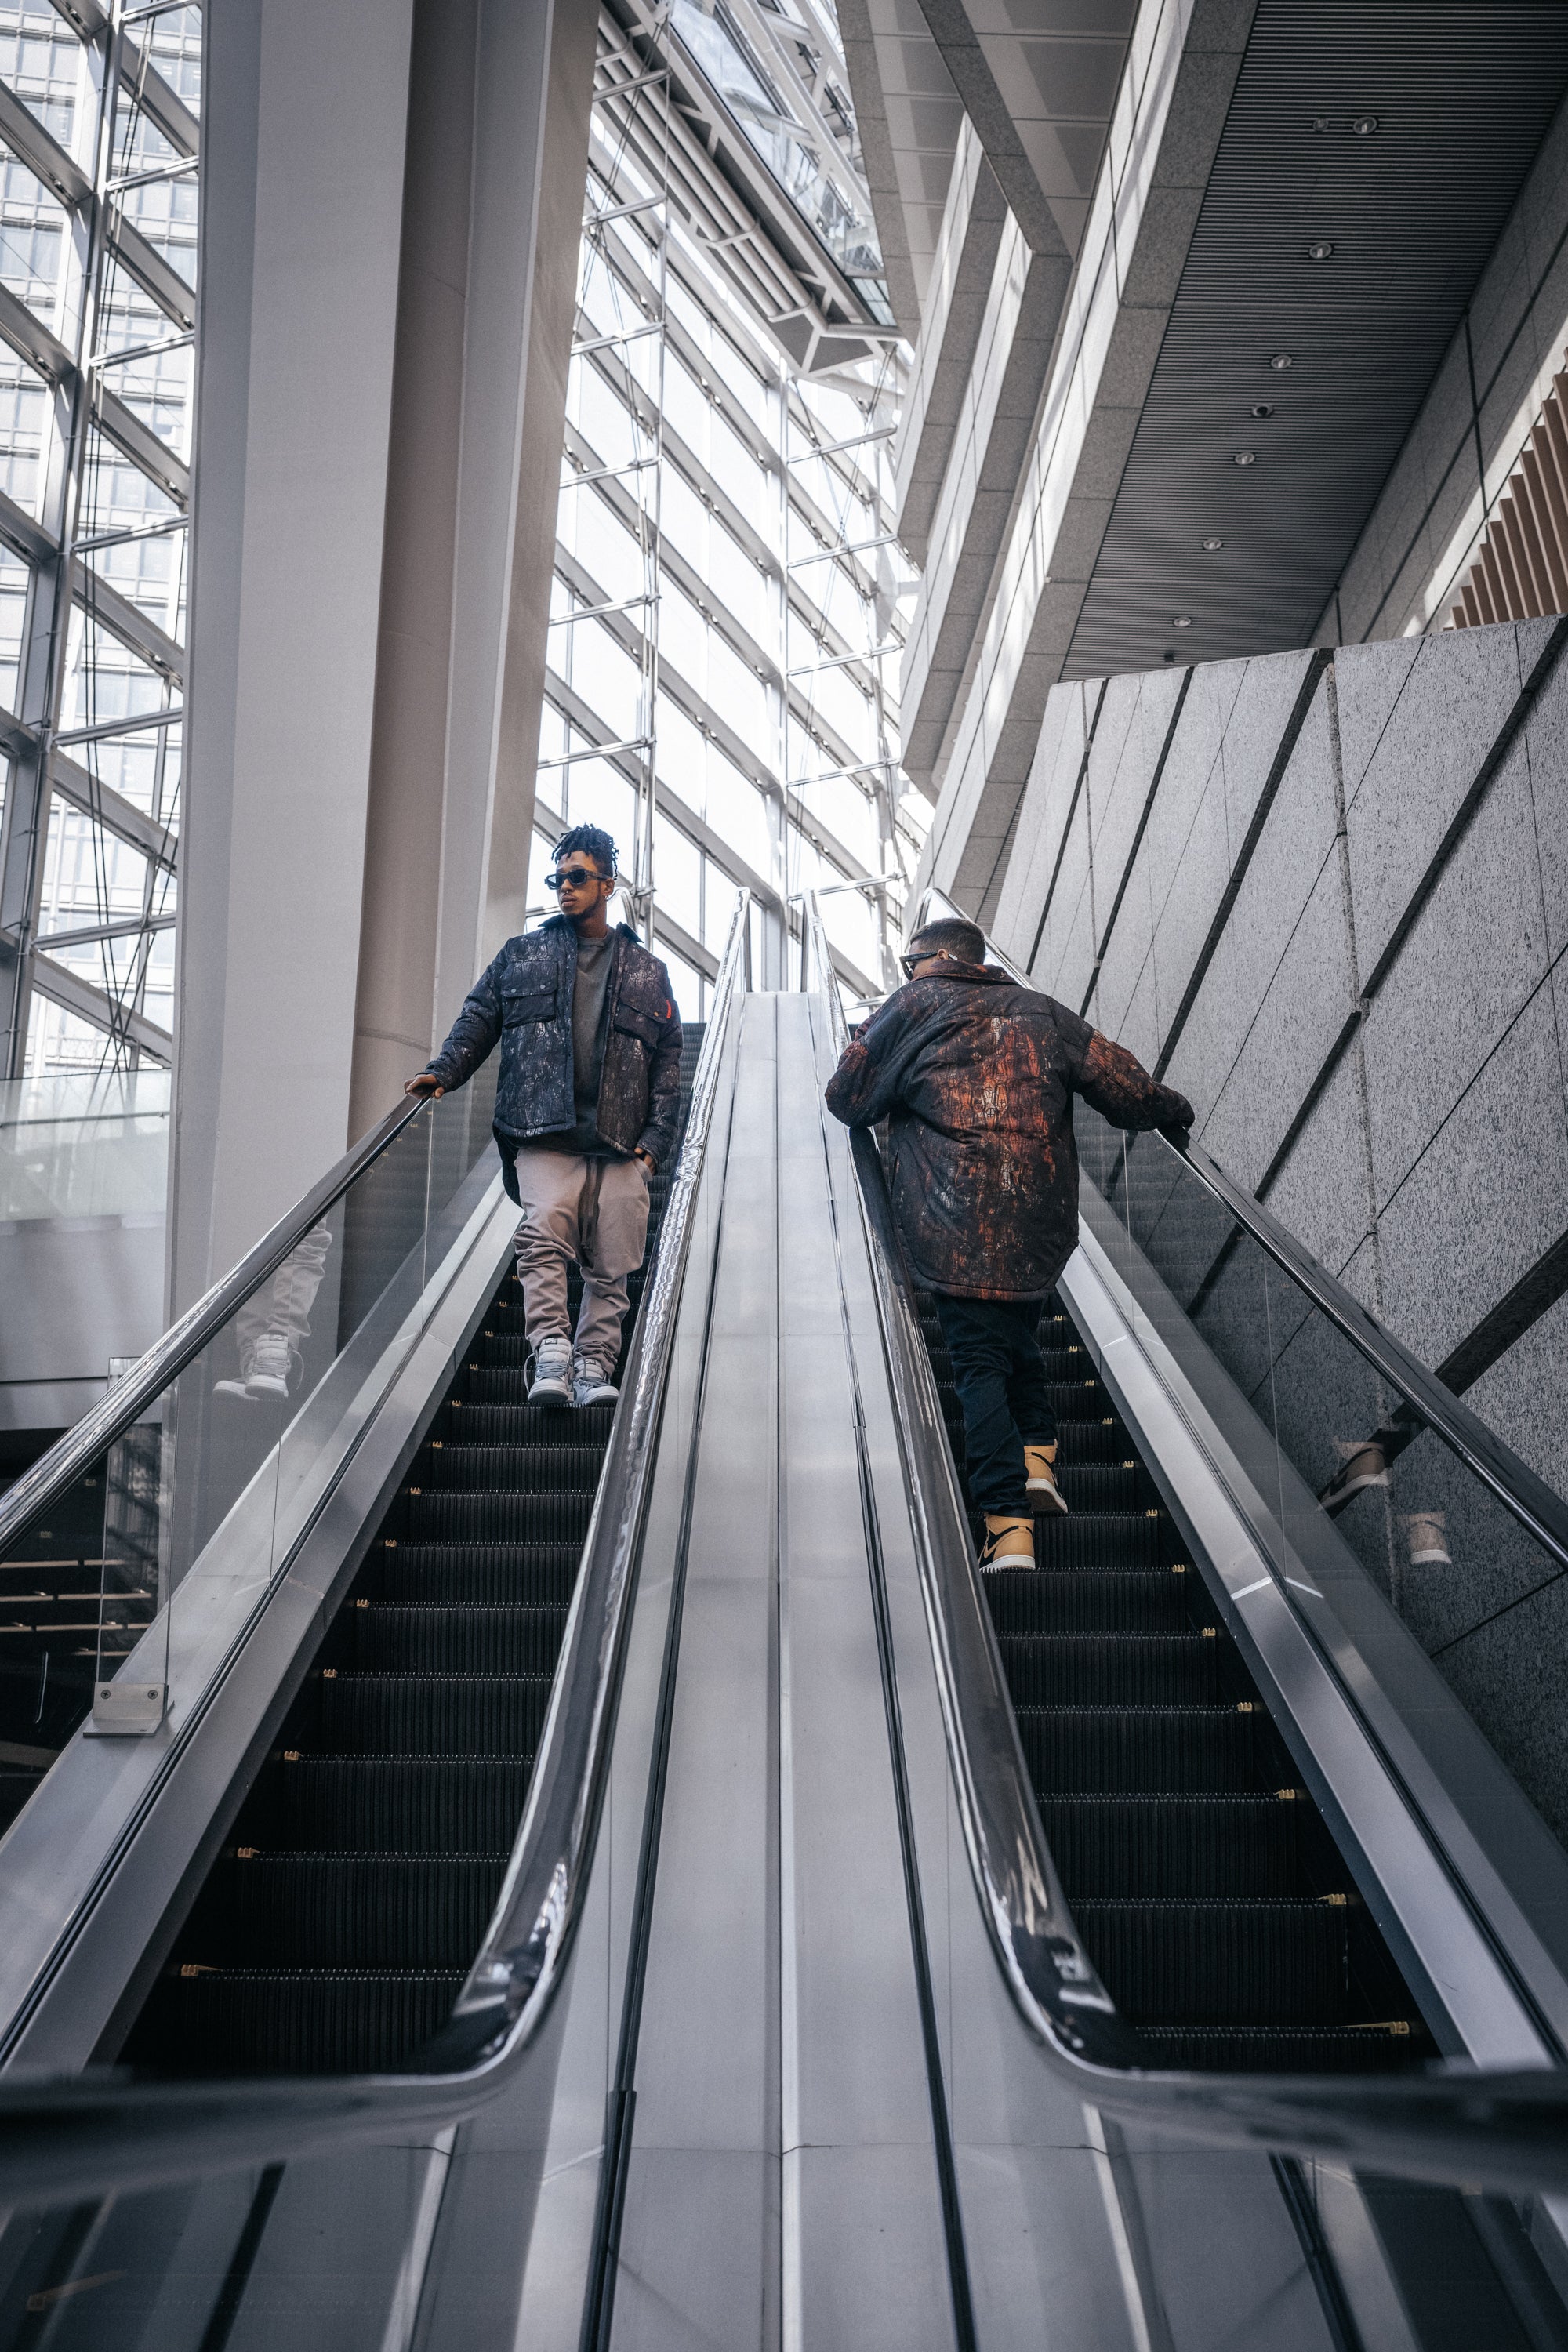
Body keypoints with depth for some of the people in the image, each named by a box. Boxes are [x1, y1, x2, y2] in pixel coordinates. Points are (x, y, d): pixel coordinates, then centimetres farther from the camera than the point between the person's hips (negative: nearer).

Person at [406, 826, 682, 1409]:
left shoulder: (647, 973, 19)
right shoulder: (522, 956, 20)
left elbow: (667, 1063, 16)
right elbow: (478, 1018, 17)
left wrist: (656, 1139, 4)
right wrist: (442, 1071, -2)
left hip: (619, 1144, 1)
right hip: (544, 1136, -1)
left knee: (611, 1264, -3)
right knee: (544, 1233, -23)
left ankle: (594, 1367, 3)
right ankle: (552, 1356, -25)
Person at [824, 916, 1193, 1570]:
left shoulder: (915, 1007, 6)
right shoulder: (1042, 1013, 16)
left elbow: (848, 1099, 9)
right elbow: (1123, 1085, 14)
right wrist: (1171, 1108, 33)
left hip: (957, 1225, -4)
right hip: (1040, 1219, 4)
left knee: (980, 1362, -2)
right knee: (1018, 1333, 26)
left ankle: (1008, 1523, -9)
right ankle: (1037, 1455, 12)